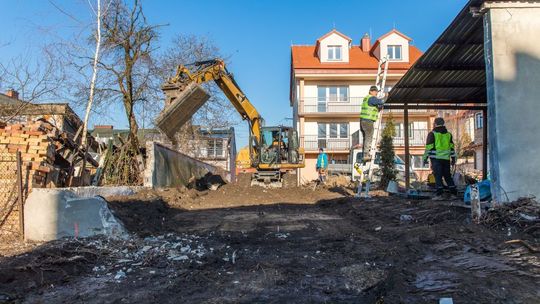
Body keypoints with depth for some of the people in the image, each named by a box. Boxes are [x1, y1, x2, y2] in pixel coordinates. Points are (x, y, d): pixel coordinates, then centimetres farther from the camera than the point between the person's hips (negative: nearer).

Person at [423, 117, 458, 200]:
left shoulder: (432, 134, -2)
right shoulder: (448, 134, 13)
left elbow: (429, 147, -7)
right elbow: (452, 147, 12)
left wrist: (425, 158, -3)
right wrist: (453, 158, 15)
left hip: (436, 158, -5)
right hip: (446, 158, 5)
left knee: (438, 176, -6)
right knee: (448, 176, 13)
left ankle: (439, 194, -12)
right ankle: (454, 193, 14)